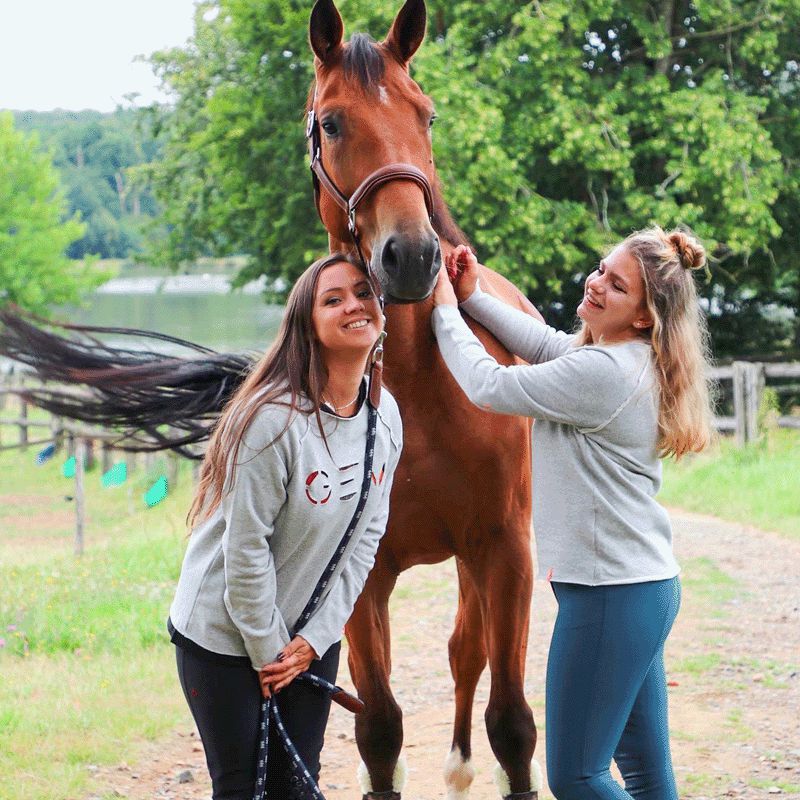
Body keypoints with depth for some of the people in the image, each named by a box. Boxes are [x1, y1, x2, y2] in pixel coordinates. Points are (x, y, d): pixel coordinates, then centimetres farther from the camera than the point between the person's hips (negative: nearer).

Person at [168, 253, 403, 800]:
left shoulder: (386, 415, -3)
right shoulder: (276, 419, -25)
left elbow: (366, 538, 1)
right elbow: (246, 549, -21)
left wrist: (316, 637, -5)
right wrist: (268, 649, -12)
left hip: (314, 636, 6)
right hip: (226, 638, -6)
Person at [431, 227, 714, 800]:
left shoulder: (602, 372, -21)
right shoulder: (629, 358, 8)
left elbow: (489, 386, -13)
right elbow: (544, 343, 24)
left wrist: (446, 310, 1)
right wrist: (474, 297, 17)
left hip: (610, 596, -10)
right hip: (648, 582, 10)